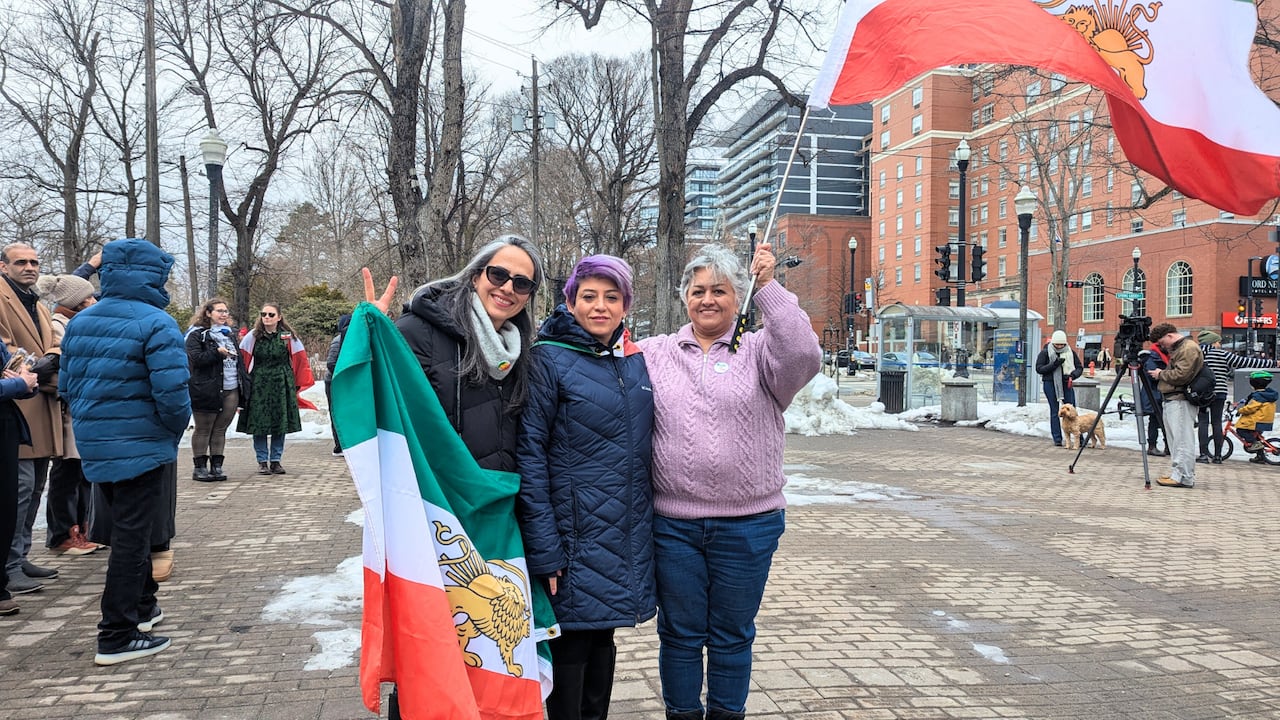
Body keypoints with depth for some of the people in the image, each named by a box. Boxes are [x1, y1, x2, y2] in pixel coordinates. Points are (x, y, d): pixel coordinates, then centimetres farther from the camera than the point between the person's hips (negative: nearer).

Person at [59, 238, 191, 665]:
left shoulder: (80, 322, 6)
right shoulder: (156, 323, -16)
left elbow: (68, 385, 11)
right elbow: (172, 391, -22)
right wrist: (177, 429, -4)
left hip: (94, 444, 7)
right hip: (140, 446, -7)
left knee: (127, 528, 23)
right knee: (132, 535, 0)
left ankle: (141, 604, 38)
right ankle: (117, 637, 4)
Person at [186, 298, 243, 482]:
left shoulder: (228, 334, 20)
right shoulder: (197, 335, -2)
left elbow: (238, 360, 24)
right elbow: (196, 358, -14)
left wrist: (242, 387, 16)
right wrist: (217, 352, -23)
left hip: (231, 391, 6)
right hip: (207, 390, -6)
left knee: (220, 429, 8)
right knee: (203, 429, 2)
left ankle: (217, 466, 14)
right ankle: (199, 467, 9)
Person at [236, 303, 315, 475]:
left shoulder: (288, 336, 2)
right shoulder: (253, 336, 2)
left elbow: (300, 360, 7)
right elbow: (241, 359, 4)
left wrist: (297, 383, 4)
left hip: (282, 385, 0)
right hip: (258, 385, 0)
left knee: (280, 422, 3)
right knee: (259, 422, -1)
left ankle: (276, 461, 14)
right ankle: (262, 462, 9)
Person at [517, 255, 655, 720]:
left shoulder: (637, 362, 9)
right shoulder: (550, 359, -8)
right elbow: (530, 453, -13)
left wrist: (648, 525, 12)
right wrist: (542, 546, -17)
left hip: (626, 537, 6)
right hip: (575, 537, -5)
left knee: (602, 640, 17)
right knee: (570, 648, 3)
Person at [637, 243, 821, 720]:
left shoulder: (759, 351, 1)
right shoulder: (655, 353, 7)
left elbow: (803, 358, -18)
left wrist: (769, 287, -18)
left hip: (747, 527, -1)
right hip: (673, 524, 1)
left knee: (733, 637, 14)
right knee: (680, 635, 13)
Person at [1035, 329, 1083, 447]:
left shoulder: (1070, 352, 5)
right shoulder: (1045, 353, -3)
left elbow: (1079, 368, 9)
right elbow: (1039, 369, -8)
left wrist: (1072, 375, -12)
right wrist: (1054, 364, -20)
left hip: (1066, 384, 2)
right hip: (1051, 385, -1)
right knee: (1054, 412, 3)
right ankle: (1057, 439, 8)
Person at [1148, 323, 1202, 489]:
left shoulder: (1189, 348, -12)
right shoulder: (1176, 348, 21)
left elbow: (1181, 375, -19)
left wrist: (1161, 374, -6)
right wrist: (1161, 374, 11)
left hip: (1181, 401, -11)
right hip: (1171, 400, 11)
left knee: (1182, 439, -9)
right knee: (1174, 439, 12)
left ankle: (1184, 477, -8)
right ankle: (1177, 473, 17)